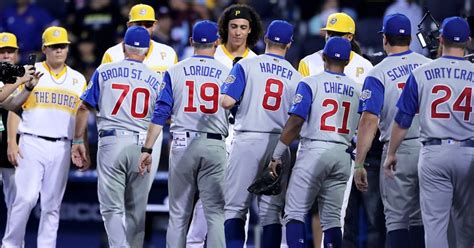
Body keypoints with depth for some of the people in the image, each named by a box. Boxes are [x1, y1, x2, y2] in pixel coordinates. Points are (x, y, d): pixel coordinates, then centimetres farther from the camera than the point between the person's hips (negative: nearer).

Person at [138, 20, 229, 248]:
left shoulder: (175, 71, 4)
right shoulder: (226, 73, 3)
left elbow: (160, 113, 0)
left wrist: (147, 149, 0)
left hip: (182, 144, 1)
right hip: (215, 145, -1)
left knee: (178, 214, 6)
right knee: (215, 212, 0)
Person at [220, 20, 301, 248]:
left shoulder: (246, 65, 0)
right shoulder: (295, 77, 7)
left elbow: (227, 101, -9)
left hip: (247, 141, -2)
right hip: (279, 144, 2)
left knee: (235, 207, 0)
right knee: (271, 212, 6)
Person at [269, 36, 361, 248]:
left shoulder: (310, 83, -4)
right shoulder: (356, 89, 9)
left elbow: (295, 122, -11)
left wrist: (276, 155, -6)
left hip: (314, 150, -4)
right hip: (342, 154, 4)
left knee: (295, 213, -3)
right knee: (332, 218, 9)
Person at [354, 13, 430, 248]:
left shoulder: (378, 74, -4)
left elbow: (369, 120, -11)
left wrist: (359, 164, -9)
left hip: (399, 151, -3)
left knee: (397, 220, 1)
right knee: (421, 220, 11)